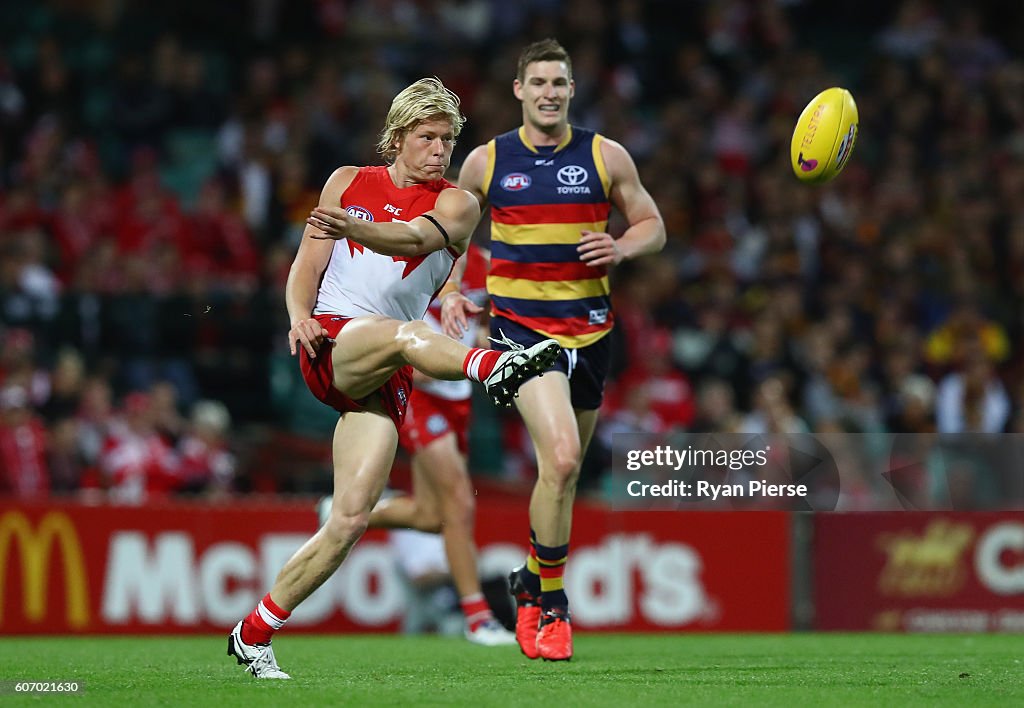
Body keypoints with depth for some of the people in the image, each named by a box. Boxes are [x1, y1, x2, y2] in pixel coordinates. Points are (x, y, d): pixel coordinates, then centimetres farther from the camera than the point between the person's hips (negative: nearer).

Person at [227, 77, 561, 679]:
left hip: (383, 381, 1)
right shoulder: (349, 182, 13)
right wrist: (299, 316, -12)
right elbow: (308, 263, 10)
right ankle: (494, 369, -66)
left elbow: (415, 237, -16)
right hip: (330, 345, -1)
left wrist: (353, 229, -36)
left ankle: (255, 635, -1)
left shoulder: (457, 205, 7)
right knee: (404, 332, -35)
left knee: (352, 517, -11)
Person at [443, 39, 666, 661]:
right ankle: (552, 607, -10)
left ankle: (531, 586, 35)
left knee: (566, 472, 12)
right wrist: (450, 292, 1)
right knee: (560, 459, -21)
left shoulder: (606, 157, 4)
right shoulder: (486, 162, 2)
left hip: (590, 326, 3)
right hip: (520, 324, -3)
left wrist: (621, 248, -10)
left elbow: (653, 227, 11)